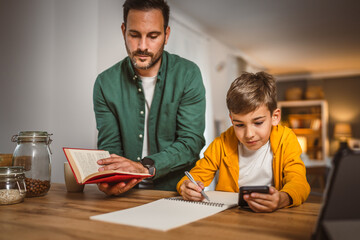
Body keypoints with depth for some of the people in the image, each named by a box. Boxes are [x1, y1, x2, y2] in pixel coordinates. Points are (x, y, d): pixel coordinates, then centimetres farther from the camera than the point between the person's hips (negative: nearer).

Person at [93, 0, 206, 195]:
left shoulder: (188, 75, -4)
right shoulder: (106, 83, 1)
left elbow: (191, 142, -10)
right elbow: (109, 147, -1)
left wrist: (146, 167, -26)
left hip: (176, 190, -2)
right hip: (125, 193, 2)